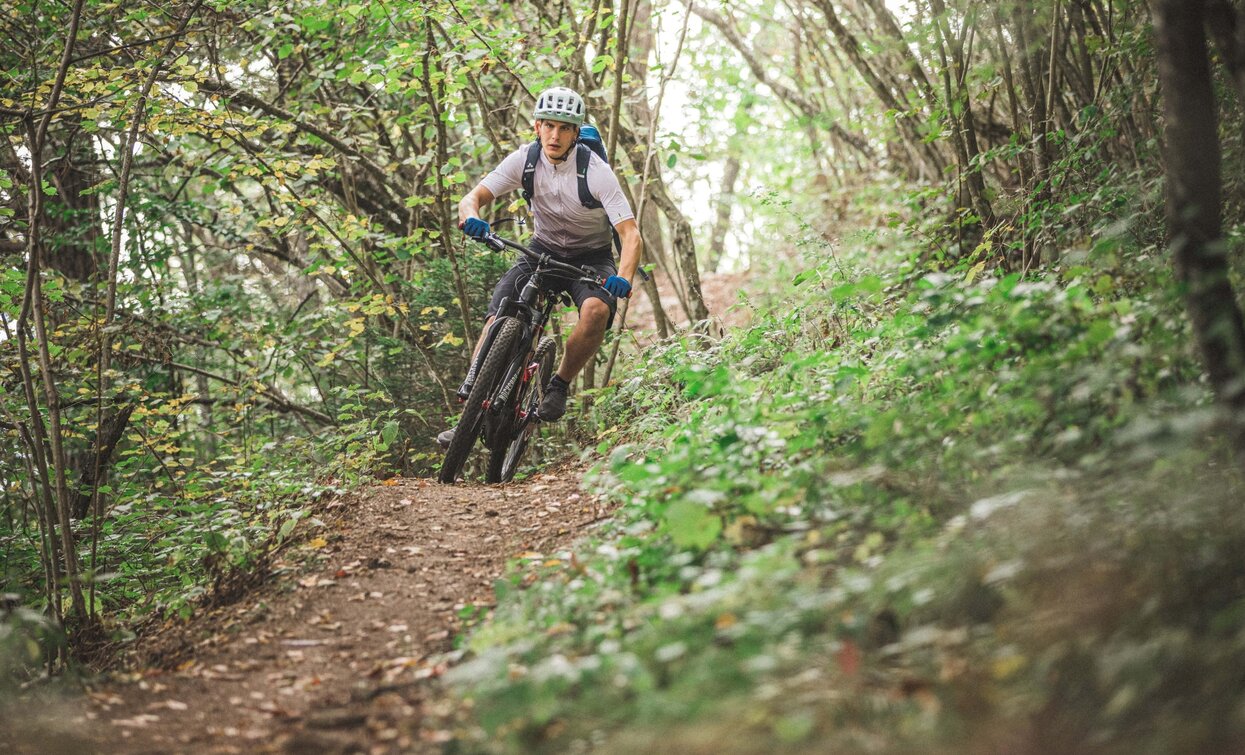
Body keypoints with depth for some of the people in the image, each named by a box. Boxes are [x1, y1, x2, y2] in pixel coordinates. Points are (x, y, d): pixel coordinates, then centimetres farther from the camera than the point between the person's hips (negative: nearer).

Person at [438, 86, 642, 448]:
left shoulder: (596, 171, -23)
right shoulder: (525, 159, -13)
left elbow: (630, 232, -27)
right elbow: (473, 197, -15)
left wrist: (624, 278, -46)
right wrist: (471, 217, -41)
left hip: (591, 257, -2)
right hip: (543, 250, 3)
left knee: (596, 310, -34)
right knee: (498, 318, -20)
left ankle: (559, 386, -11)